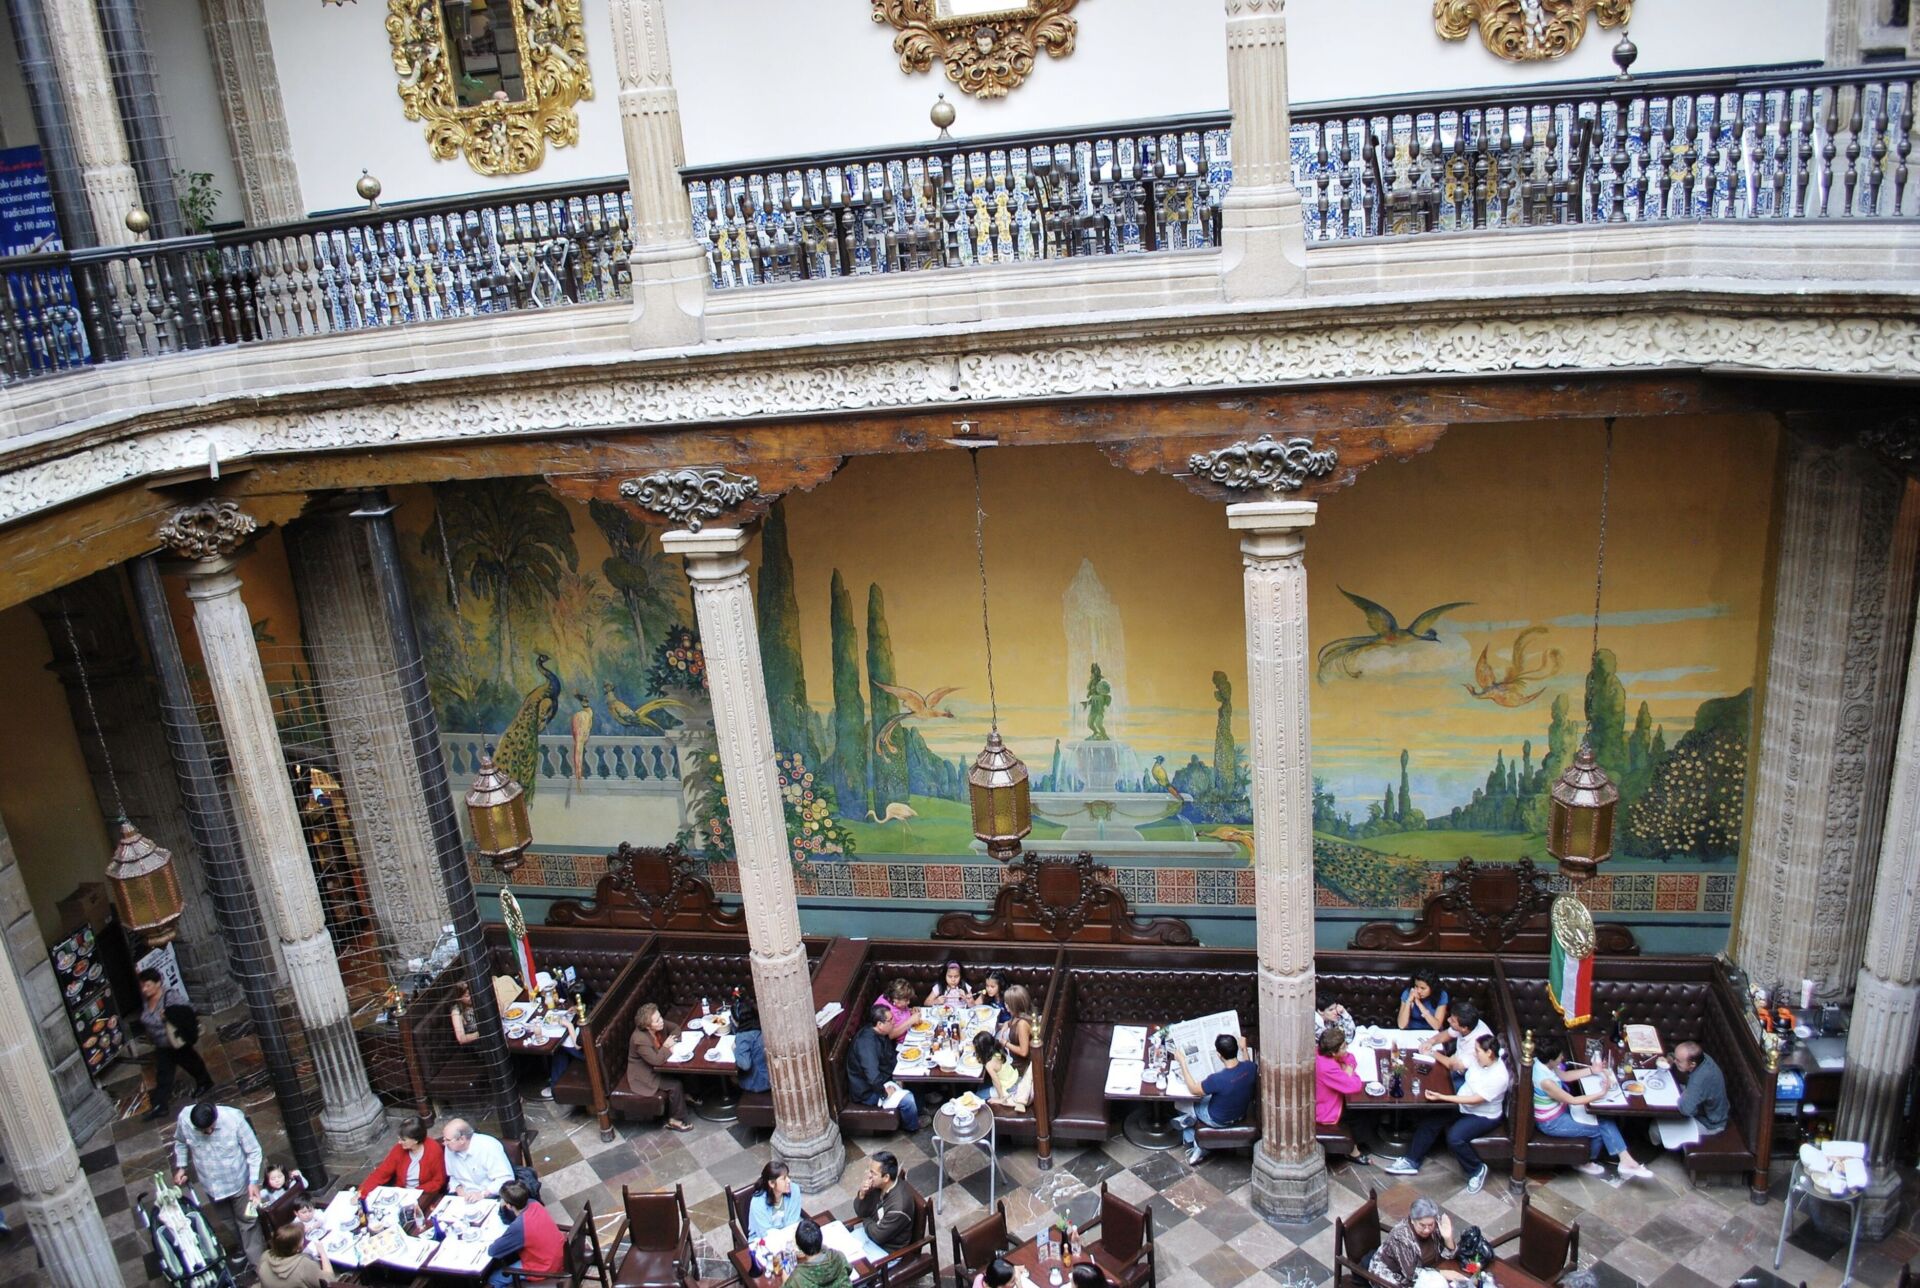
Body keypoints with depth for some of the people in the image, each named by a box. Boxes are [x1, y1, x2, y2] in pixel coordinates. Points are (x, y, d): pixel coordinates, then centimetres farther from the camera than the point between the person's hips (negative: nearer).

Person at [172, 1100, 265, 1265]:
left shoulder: (234, 1118, -32)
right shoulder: (184, 1118, -24)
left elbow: (253, 1151, -19)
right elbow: (180, 1141, 4)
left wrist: (254, 1181, -21)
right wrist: (181, 1167, 0)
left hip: (238, 1182, -4)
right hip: (211, 1184, 4)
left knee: (247, 1222, 10)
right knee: (229, 1221, 24)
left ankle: (258, 1262, 25)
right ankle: (246, 1251, 47)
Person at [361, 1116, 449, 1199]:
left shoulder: (433, 1150, -18)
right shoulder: (399, 1148, -7)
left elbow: (438, 1181, -10)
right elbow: (381, 1173, -7)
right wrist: (361, 1193, -19)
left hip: (425, 1196, -5)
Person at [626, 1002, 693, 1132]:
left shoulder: (659, 1025, -13)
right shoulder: (640, 1040, -34)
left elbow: (676, 1028, 4)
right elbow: (657, 1060, -37)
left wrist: (671, 1040, -16)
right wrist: (666, 1046, -22)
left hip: (656, 1067, 7)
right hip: (644, 1076, -7)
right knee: (675, 1085, -18)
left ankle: (685, 1096, 14)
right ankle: (675, 1121, -2)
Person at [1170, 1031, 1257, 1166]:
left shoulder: (1217, 1080, -39)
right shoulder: (1250, 1067, -25)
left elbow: (1193, 1089, -18)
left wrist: (1182, 1062, -15)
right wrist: (1244, 1049, 13)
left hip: (1219, 1121, -5)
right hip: (1241, 1114, 5)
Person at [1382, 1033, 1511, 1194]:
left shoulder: (1499, 1077, -31)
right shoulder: (1479, 1059, -8)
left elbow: (1475, 1100, -29)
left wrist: (1441, 1097, -31)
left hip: (1484, 1116, -8)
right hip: (1463, 1104, 8)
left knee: (1454, 1137, -29)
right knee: (1430, 1120, -5)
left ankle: (1477, 1169, -1)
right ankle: (1411, 1162, 6)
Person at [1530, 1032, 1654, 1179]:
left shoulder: (1541, 1062, -11)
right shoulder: (1545, 1081, -37)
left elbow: (1563, 1075, 9)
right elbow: (1572, 1100, -23)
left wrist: (1591, 1070, 2)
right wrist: (1601, 1093, -16)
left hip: (1560, 1109, 8)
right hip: (1551, 1123, -8)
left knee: (1604, 1118, 1)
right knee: (1599, 1128, 3)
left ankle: (1626, 1161, 6)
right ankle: (1585, 1162, 28)